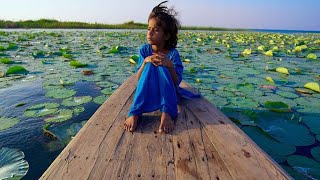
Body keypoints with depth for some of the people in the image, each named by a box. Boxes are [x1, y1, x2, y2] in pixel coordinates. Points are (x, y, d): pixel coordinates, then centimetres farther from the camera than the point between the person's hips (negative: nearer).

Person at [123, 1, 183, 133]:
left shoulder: (173, 53, -9)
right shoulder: (144, 50, -4)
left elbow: (176, 83, -13)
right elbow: (138, 79, -9)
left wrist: (170, 65, -30)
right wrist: (145, 61, -26)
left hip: (167, 93, -1)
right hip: (147, 92, 1)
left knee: (162, 68, -30)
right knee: (150, 66, -29)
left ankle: (167, 113, -38)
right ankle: (135, 113, -38)